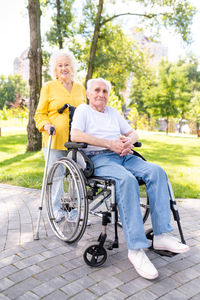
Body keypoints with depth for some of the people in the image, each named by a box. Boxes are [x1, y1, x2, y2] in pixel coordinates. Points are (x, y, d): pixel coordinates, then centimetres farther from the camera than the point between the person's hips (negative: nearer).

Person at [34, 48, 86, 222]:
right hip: (54, 140, -2)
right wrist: (46, 125, -14)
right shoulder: (48, 88, 7)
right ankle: (56, 209, 18)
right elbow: (40, 114, 6)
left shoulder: (80, 88, 17)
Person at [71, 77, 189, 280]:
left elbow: (133, 133, 25)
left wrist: (129, 141, -2)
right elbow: (75, 135, -9)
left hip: (123, 156, 6)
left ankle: (161, 235, -20)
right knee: (127, 180, -35)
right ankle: (135, 248, -32)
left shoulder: (113, 112, 28)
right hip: (98, 158, -6)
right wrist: (110, 144, -15)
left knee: (156, 171, -21)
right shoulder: (83, 110, 10)